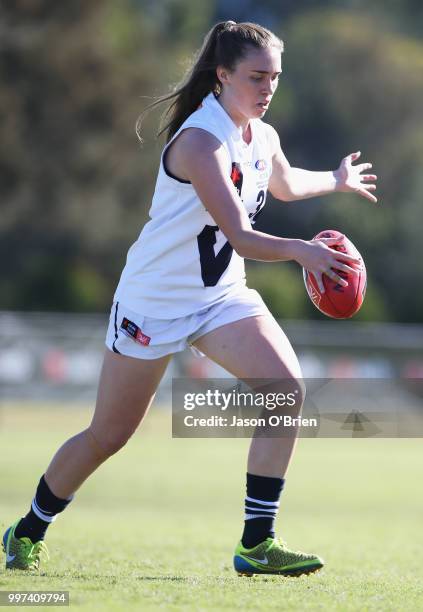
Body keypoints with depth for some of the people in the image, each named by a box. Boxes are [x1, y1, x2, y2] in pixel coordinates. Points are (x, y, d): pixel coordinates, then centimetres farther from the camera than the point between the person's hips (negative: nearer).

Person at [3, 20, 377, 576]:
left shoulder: (264, 138, 2)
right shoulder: (201, 141, -25)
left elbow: (285, 184, 29)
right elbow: (240, 237, -34)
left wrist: (336, 180, 37)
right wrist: (299, 250, -49)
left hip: (222, 295, 7)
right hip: (154, 298, -7)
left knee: (287, 386, -18)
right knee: (108, 435, 4)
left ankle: (257, 545, -15)